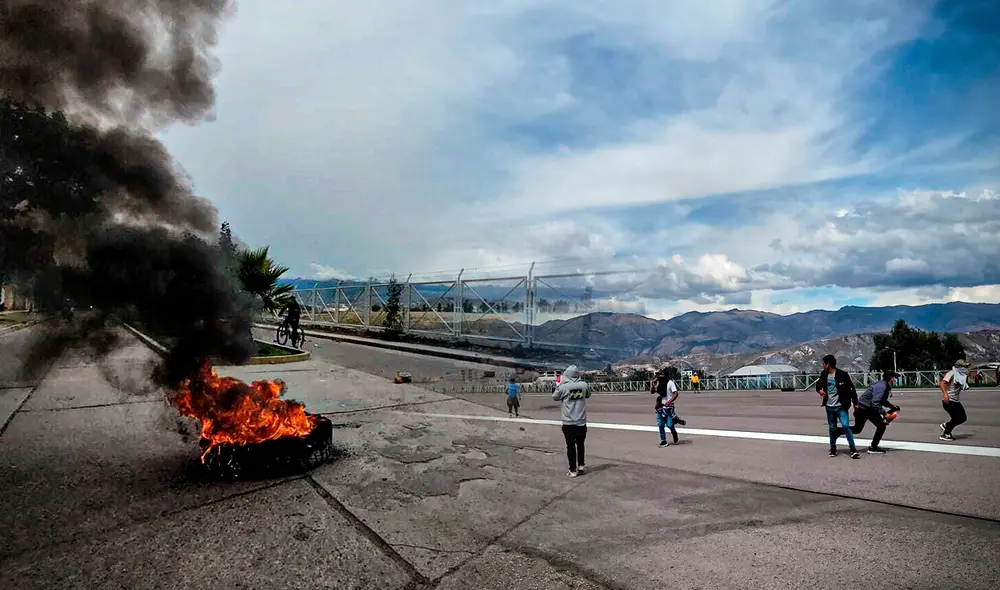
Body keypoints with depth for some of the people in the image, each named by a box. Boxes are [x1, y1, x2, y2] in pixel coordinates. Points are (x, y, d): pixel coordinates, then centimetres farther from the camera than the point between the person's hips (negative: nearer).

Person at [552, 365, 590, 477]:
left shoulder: (563, 387, -14)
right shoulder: (583, 385, -6)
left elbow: (554, 397, 4)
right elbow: (588, 395, 16)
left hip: (568, 423, -3)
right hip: (581, 422, 3)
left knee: (571, 446, 7)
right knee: (580, 444, 20)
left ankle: (573, 470, 10)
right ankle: (581, 466, 27)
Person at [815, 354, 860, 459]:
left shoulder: (842, 375, -10)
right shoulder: (824, 375, 4)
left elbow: (851, 388, -4)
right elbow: (818, 384, 20)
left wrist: (855, 403, -6)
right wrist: (819, 390, -2)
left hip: (841, 407, -4)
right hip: (829, 407, 4)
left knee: (846, 426, -14)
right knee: (832, 429, 11)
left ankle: (853, 450, -6)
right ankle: (833, 449, 23)